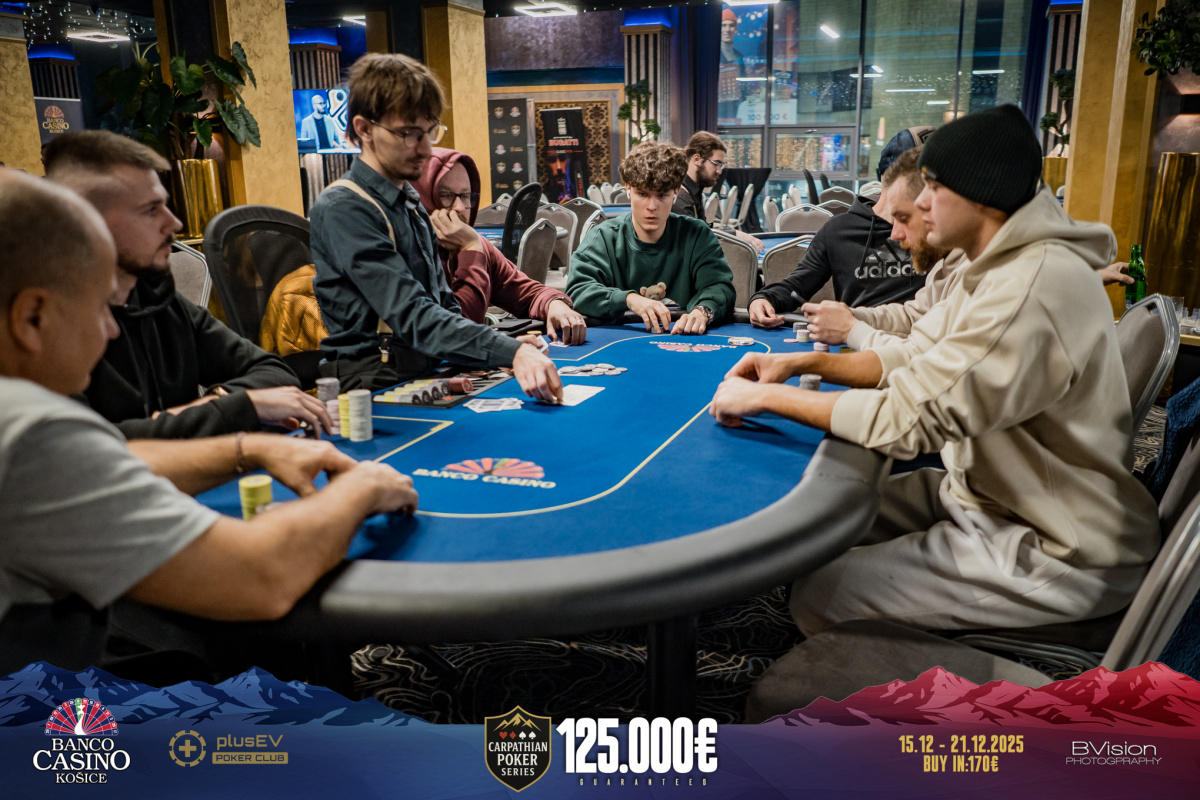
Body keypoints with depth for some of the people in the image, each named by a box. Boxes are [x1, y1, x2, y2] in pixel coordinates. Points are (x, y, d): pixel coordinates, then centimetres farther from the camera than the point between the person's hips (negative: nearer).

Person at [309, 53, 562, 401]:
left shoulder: (410, 201, 17)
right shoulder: (342, 210, -13)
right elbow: (412, 316, -23)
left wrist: (511, 346, 5)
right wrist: (510, 352, -33)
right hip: (372, 388, -8)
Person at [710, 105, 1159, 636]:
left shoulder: (1036, 286, -28)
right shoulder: (997, 265, 6)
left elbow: (906, 419, -29)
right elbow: (915, 362, 9)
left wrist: (765, 397, -20)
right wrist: (802, 363, -4)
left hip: (1055, 551, -10)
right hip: (987, 493, 10)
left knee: (818, 595, -17)